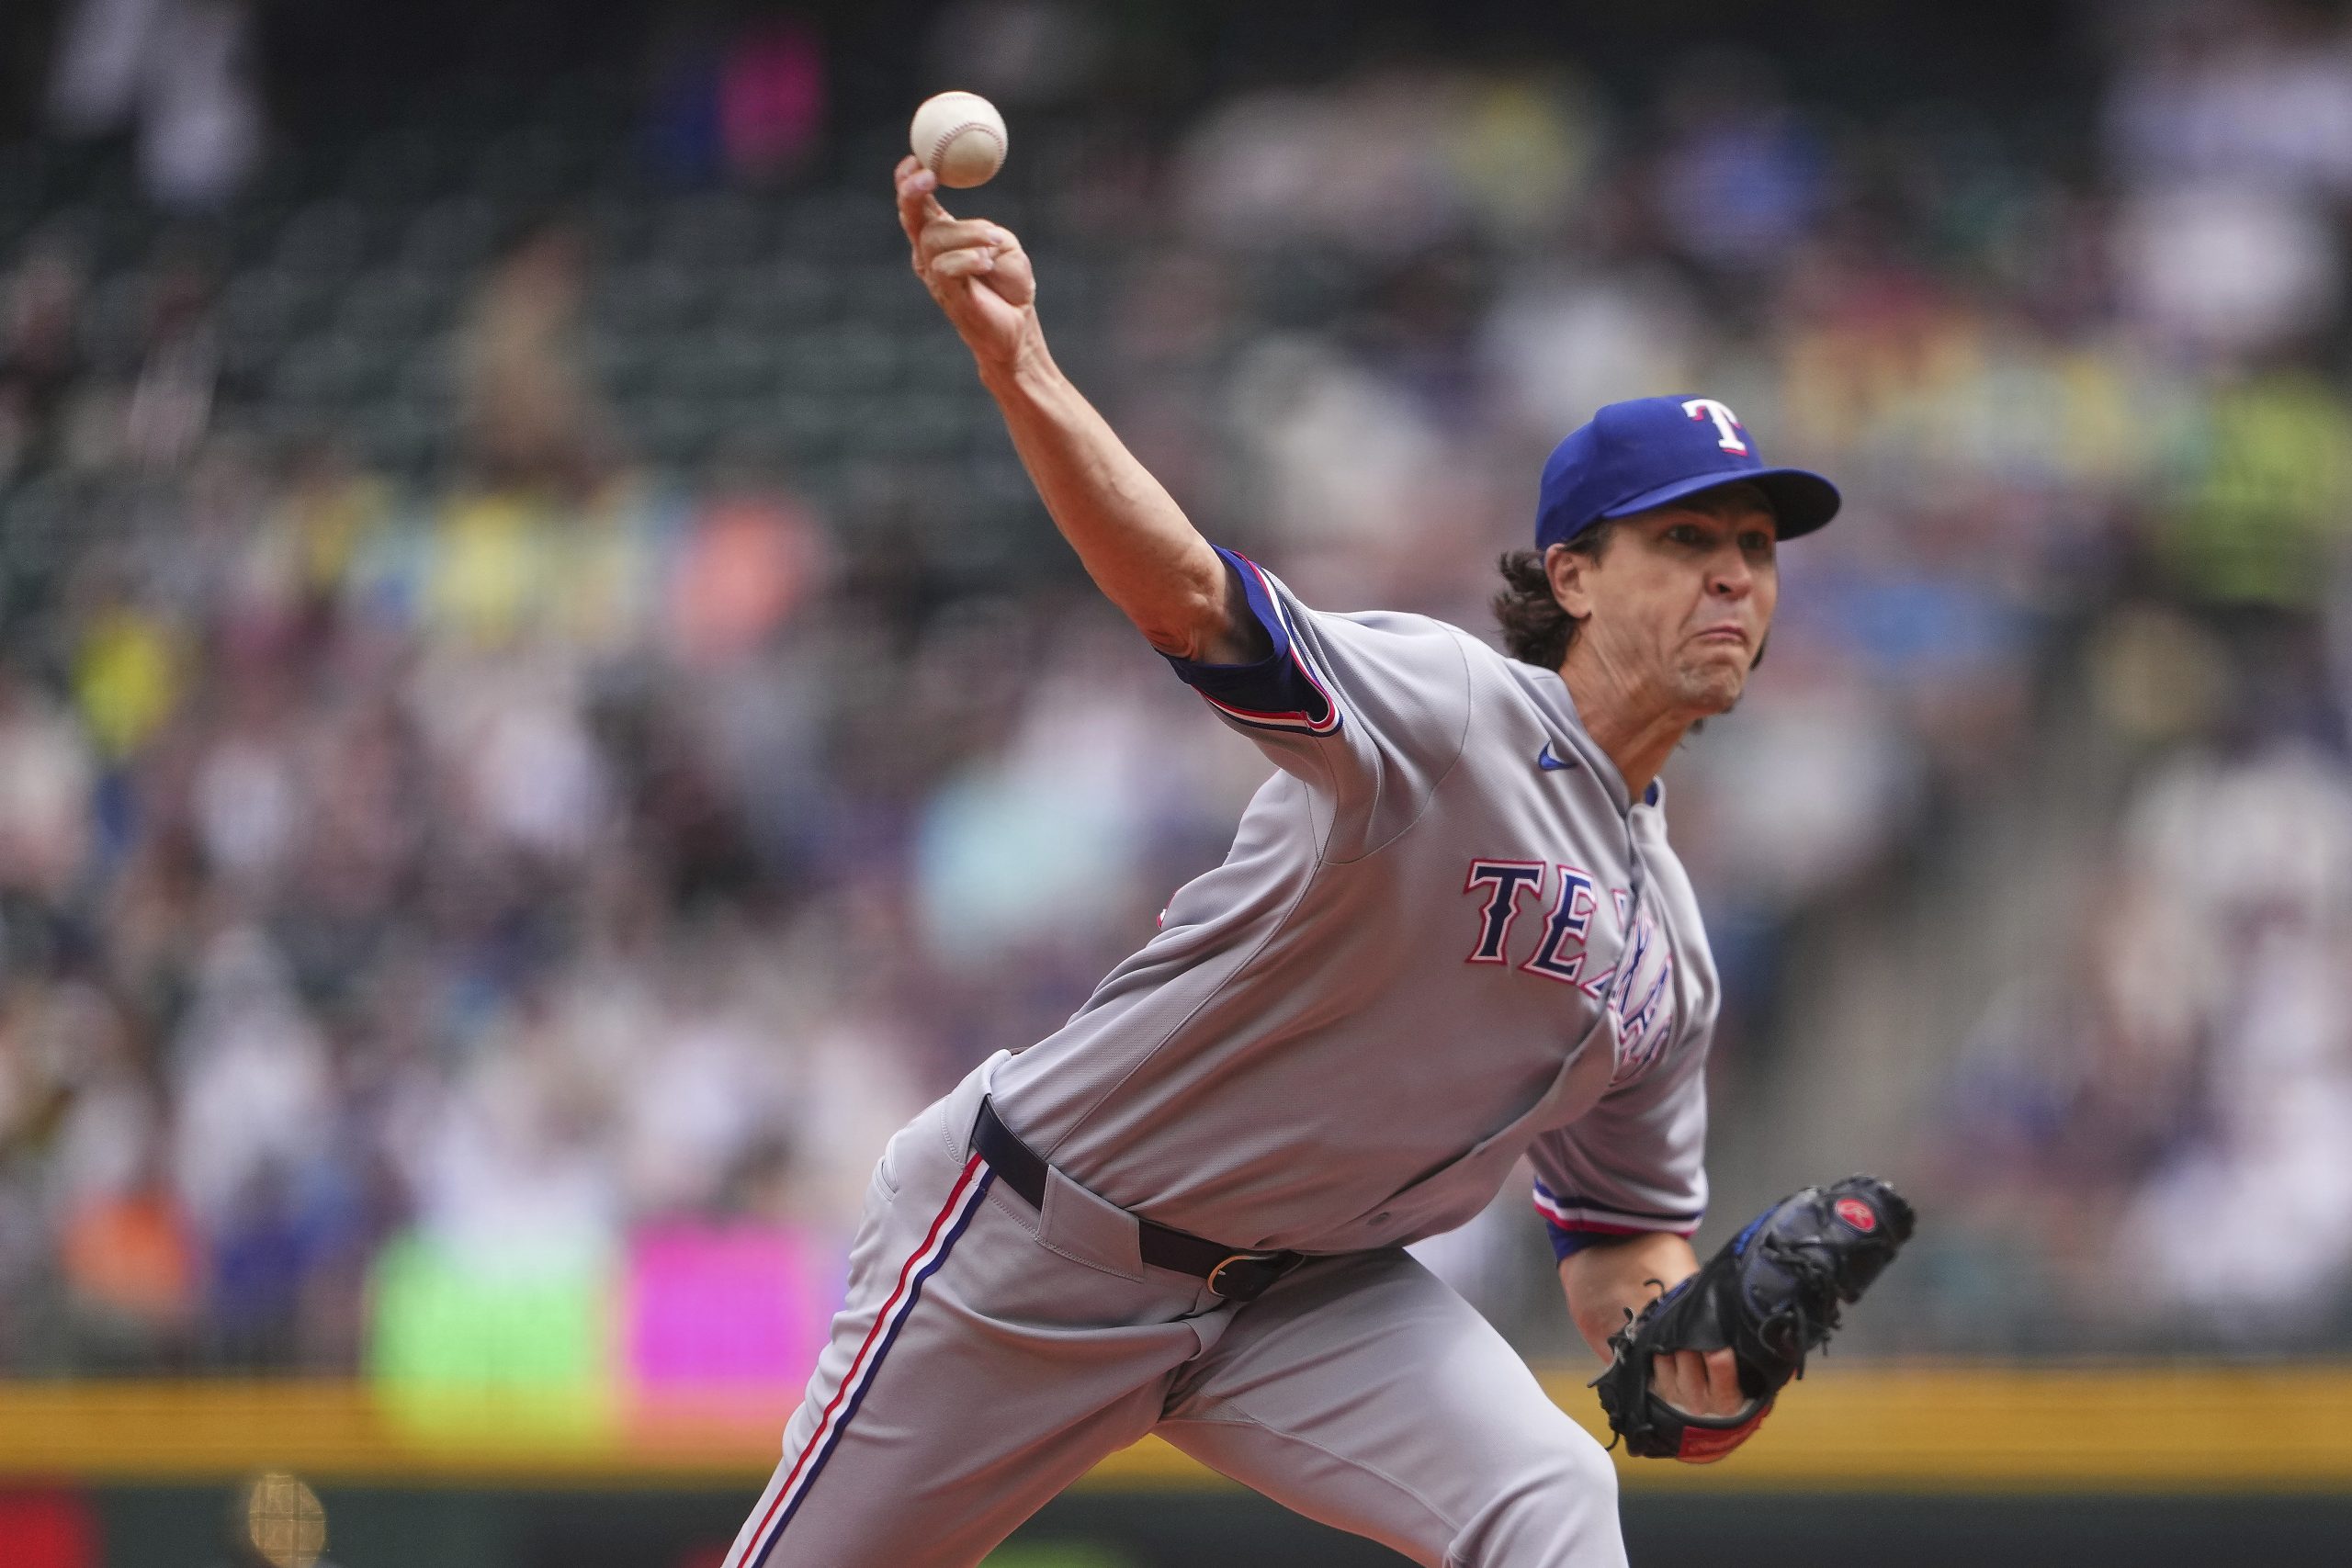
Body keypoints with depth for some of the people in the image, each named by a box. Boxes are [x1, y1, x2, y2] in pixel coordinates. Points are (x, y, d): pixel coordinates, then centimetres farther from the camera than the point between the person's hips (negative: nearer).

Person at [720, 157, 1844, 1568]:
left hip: (1302, 1288, 6)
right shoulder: (1447, 705, -19)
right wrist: (1020, 366, -54)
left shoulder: (1670, 948, 5)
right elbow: (1187, 594, -36)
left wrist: (1700, 1353, -12)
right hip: (1039, 1242, -6)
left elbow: (1625, 1240, 14)